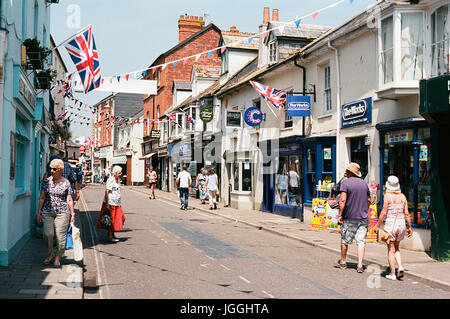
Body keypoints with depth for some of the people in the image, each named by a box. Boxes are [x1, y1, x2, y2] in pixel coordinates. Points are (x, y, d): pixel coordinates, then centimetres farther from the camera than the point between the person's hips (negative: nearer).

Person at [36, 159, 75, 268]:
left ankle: (58, 257, 14)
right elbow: (42, 198, 10)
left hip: (62, 212, -2)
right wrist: (39, 212, 7)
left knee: (60, 235, -3)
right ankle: (50, 254, 17)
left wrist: (72, 214, 1)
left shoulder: (66, 183, 0)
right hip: (47, 212, 2)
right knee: (48, 234, -8)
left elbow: (69, 200, 3)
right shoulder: (46, 181, 6)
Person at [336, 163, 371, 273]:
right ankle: (360, 265, -3)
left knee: (345, 240, 11)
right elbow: (369, 200, 15)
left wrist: (340, 215, -13)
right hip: (363, 218, 4)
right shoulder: (364, 183, 9)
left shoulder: (345, 183, -8)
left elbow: (342, 200, -17)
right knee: (361, 241, 2)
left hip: (349, 218, -4)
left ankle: (343, 262, 25)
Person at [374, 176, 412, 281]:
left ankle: (392, 274, 6)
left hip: (390, 224, -5)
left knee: (391, 250, 4)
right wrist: (409, 227, 14)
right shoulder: (402, 196, 4)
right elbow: (407, 214, 5)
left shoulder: (387, 196, -10)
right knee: (396, 248, 21)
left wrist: (377, 225, -2)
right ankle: (400, 267, 2)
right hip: (401, 224, 5)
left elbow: (384, 213, -11)